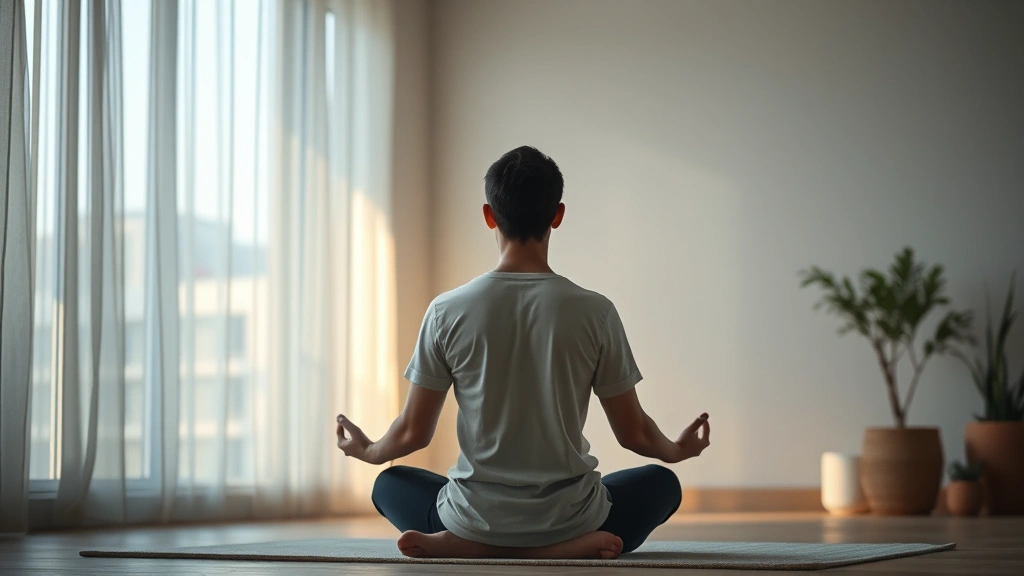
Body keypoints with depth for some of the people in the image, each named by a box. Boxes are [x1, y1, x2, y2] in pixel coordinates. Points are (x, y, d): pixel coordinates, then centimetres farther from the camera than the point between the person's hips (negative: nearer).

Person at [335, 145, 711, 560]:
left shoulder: (447, 312, -7)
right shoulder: (594, 312, -9)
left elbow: (414, 432, 1)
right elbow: (633, 434, 0)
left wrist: (367, 451, 24)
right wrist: (677, 450, 24)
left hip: (476, 518, 1)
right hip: (568, 518, -1)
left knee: (389, 483, 32)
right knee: (661, 483, 28)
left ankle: (464, 545, 1)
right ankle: (567, 547, -1)